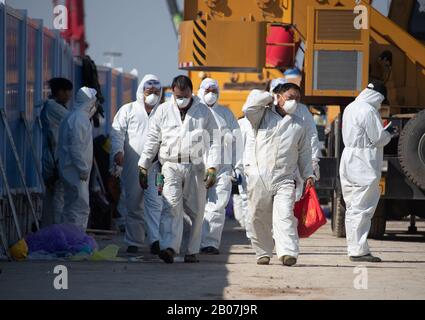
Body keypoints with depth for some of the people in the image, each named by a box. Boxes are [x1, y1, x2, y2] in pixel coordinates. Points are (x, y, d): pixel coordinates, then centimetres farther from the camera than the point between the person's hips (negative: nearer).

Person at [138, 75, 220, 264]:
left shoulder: (204, 112, 6)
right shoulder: (163, 111, 7)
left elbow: (213, 141, 5)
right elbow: (152, 141, 10)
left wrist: (212, 168, -6)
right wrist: (143, 167, 6)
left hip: (196, 167, 1)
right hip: (171, 165, -1)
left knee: (194, 209, 4)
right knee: (171, 205, -16)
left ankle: (190, 250, 13)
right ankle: (169, 247, -25)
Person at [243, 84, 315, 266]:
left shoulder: (298, 125, 16)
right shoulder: (263, 115, 8)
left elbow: (304, 152, 21)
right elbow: (249, 108, -13)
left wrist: (308, 175, 11)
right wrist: (268, 98, 2)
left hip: (285, 179, 0)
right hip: (259, 176, 0)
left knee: (285, 216, -16)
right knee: (259, 218, 4)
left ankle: (288, 252, -26)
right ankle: (263, 253, 18)